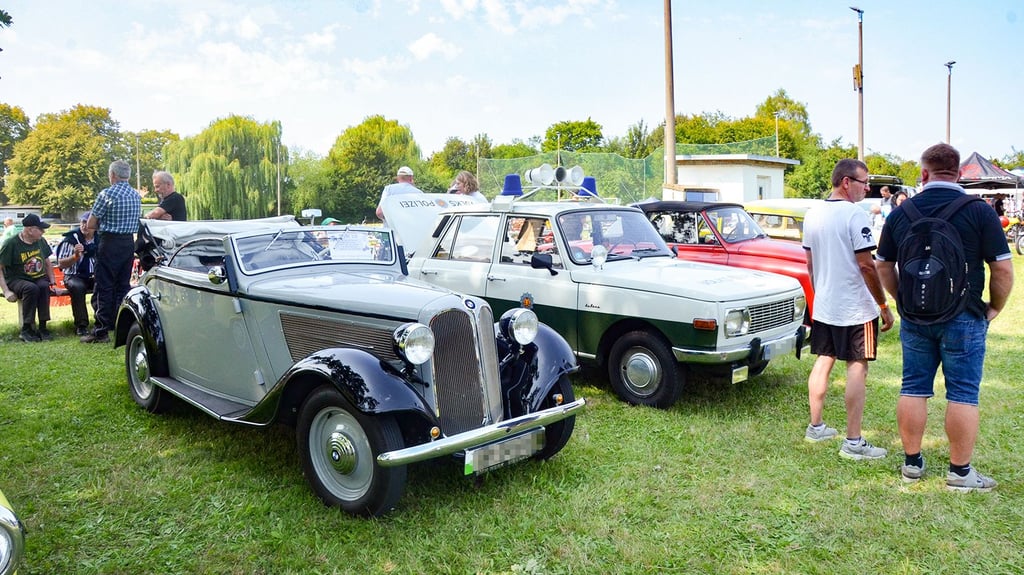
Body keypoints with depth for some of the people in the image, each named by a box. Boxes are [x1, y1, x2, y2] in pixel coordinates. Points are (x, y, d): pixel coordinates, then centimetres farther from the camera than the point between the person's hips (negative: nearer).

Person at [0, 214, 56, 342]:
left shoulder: (41, 241, 6)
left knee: (44, 286, -32)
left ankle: (43, 327, -26)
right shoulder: (11, 243, -10)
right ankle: (26, 330, -25)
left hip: (39, 278, 4)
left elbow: (47, 263, 18)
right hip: (16, 279, -4)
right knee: (31, 288, -36)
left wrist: (52, 282, 7)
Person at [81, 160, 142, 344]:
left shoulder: (106, 194, -12)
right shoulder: (136, 195, 9)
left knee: (104, 288, -2)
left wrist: (102, 225, 12)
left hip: (110, 243, -6)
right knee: (123, 286, 12)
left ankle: (101, 332, 0)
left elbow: (90, 225, -7)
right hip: (129, 242, 6)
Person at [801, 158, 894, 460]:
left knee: (823, 362, 15)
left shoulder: (812, 215, 7)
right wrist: (884, 306, -11)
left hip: (822, 306, 7)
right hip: (856, 309, -7)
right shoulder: (855, 215, -16)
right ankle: (853, 442, 1)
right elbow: (866, 265, -18)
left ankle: (815, 427, 23)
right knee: (857, 368, -2)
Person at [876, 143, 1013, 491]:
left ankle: (912, 463, 19)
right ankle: (960, 472, 13)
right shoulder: (979, 212, -8)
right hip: (963, 319, -3)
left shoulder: (901, 213, 2)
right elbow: (1003, 269, -9)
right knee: (962, 394, 5)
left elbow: (884, 266, 9)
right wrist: (994, 308, 5)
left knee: (913, 389, 11)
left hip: (915, 318, 3)